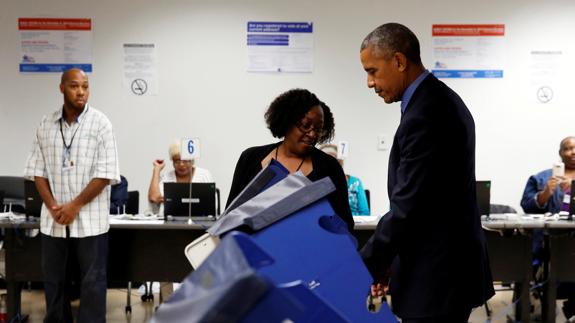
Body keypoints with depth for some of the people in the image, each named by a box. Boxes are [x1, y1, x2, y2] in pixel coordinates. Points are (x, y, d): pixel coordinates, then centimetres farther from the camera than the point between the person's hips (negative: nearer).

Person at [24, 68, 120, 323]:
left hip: (90, 219, -3)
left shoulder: (100, 124, -6)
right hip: (53, 220, 4)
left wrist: (75, 206, -13)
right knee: (53, 280, 13)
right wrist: (52, 206, -7)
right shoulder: (46, 124, 5)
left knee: (92, 283, 3)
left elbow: (105, 174, -10)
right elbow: (37, 170, 6)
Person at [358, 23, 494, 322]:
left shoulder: (424, 115, -21)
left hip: (437, 275, -10)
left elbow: (406, 207, -23)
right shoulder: (440, 99, 11)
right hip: (448, 263, 10)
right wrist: (389, 263, 13)